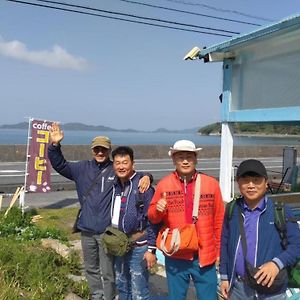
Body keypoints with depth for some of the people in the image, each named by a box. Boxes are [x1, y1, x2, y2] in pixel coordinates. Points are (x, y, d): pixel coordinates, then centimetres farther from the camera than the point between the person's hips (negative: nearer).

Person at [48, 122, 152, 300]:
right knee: (91, 269, 21)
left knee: (107, 272, 5)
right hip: (87, 230, 4)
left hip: (108, 232, -4)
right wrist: (55, 145, -13)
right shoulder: (82, 169, 4)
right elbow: (60, 165, 3)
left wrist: (146, 177, -25)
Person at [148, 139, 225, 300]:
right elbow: (152, 217, 5)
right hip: (175, 257, 0)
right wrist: (158, 210, -17)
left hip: (205, 256, 0)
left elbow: (219, 221, 4)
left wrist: (220, 251, 7)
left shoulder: (211, 183, -3)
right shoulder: (163, 184, -3)